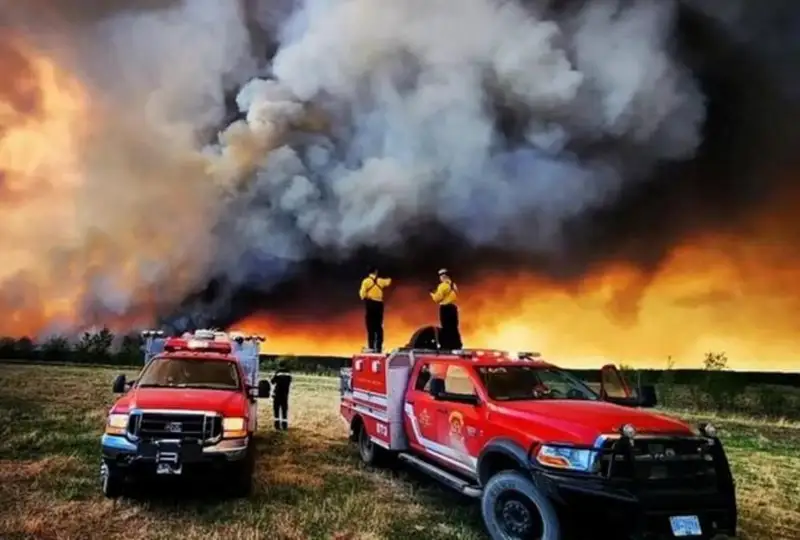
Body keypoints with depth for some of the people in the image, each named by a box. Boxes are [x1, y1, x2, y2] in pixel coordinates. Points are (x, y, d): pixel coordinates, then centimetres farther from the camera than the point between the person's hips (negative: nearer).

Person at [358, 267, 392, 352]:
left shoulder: (366, 281, -6)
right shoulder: (380, 280, 7)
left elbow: (362, 294, -9)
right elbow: (388, 281, 30)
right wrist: (389, 279, 53)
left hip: (370, 304, -3)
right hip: (379, 304, 3)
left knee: (371, 327, -2)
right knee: (379, 327, 9)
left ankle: (371, 347, -5)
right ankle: (379, 347, 8)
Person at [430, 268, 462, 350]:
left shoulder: (442, 285, -11)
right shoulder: (454, 285, 15)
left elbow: (438, 298, -13)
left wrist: (433, 294, 8)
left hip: (445, 308, -8)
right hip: (453, 307, 8)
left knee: (446, 328, -6)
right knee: (453, 327, 11)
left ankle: (447, 345, -6)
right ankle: (456, 345, 13)